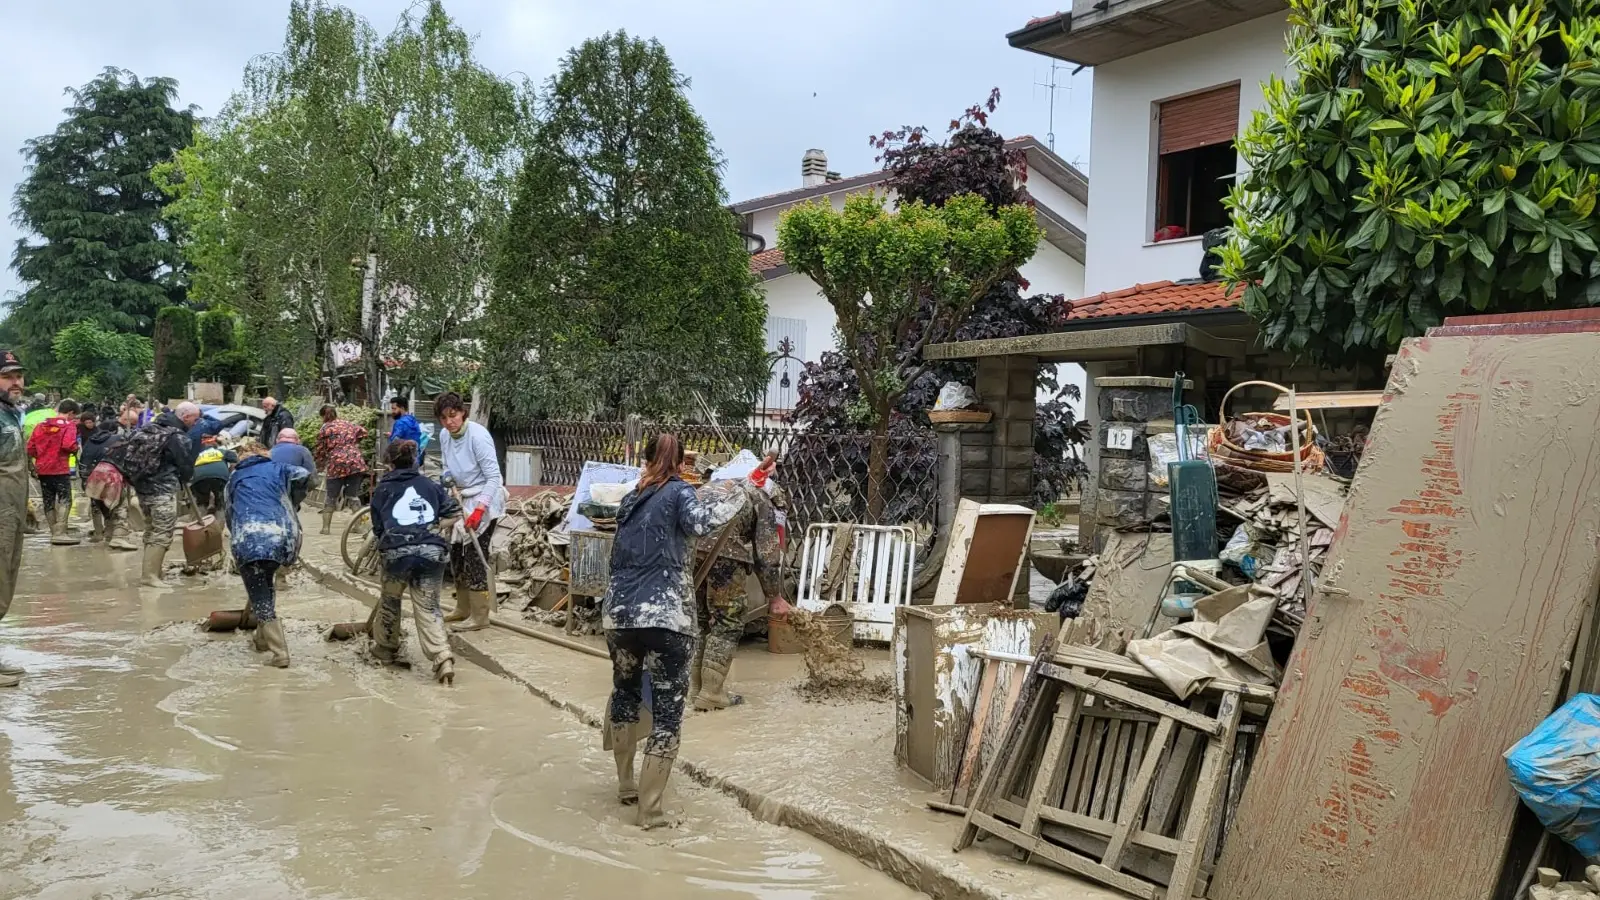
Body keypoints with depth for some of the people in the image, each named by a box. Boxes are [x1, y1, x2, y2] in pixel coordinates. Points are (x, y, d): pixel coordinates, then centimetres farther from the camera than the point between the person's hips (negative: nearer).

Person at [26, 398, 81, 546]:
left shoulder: (40, 425, 13)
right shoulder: (68, 425, -6)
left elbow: (30, 447, 11)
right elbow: (68, 445, -21)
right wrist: (76, 449, -1)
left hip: (42, 469, 7)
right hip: (60, 468, -6)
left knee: (49, 502, 11)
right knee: (64, 500, -6)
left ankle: (55, 532, 16)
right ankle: (60, 533, -16)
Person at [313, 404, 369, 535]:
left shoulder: (324, 430, 6)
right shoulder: (349, 424, 17)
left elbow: (321, 451, 6)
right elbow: (363, 432, 11)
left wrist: (320, 466, 21)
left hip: (336, 465, -3)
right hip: (356, 463, 3)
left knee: (330, 497, 8)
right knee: (354, 495, 11)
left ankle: (326, 527, 7)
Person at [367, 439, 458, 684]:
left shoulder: (382, 489, 15)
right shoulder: (430, 484, 18)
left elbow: (378, 527, 16)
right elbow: (454, 511, 13)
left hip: (397, 552, -1)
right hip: (432, 551, 1)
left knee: (390, 600, 23)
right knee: (428, 607, 4)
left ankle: (386, 648, 40)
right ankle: (443, 659, -12)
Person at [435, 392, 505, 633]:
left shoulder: (477, 435, -22)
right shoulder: (445, 436, 1)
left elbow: (494, 477, -23)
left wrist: (479, 509, -28)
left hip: (486, 498, -8)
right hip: (465, 498, 8)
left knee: (475, 554, -7)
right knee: (456, 551, 14)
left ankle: (479, 617, 2)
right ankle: (463, 609, 29)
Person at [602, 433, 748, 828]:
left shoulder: (631, 498, 18)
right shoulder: (679, 492, 1)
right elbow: (700, 522, -20)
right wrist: (729, 495, -1)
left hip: (619, 613, 6)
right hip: (665, 618, -6)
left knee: (625, 693, 25)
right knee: (667, 710, 3)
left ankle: (626, 785, 36)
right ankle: (650, 810, 3)